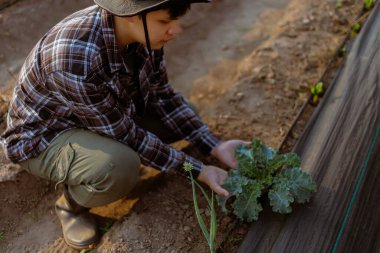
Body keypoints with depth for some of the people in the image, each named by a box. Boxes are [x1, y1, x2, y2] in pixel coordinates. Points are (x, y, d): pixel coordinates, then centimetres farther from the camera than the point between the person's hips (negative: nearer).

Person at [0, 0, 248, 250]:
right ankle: (72, 203, -2)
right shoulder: (75, 57, -39)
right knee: (121, 167, -35)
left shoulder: (143, 31, -17)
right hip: (46, 135, -6)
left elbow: (163, 96, -5)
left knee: (182, 118, -2)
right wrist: (197, 170, -24)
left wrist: (215, 146, -12)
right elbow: (125, 134, -30)